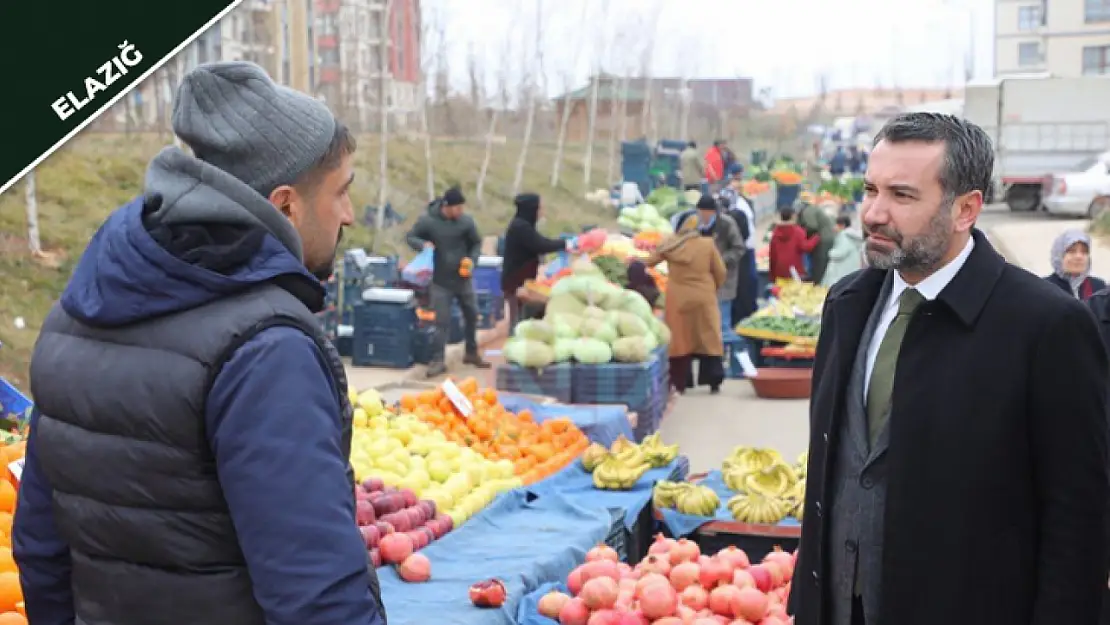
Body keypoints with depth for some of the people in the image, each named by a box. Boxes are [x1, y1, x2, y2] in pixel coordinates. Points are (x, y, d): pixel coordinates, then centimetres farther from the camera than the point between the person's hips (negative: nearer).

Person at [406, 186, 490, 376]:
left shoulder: (466, 221, -6)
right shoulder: (427, 221, -13)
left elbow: (476, 243, 7)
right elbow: (410, 237, -2)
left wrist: (472, 260, -11)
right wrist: (423, 244, -23)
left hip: (463, 279, 4)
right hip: (440, 281, -4)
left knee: (472, 315, 15)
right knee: (442, 321, -4)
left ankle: (472, 354, 32)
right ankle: (438, 360, 3)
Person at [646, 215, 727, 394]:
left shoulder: (669, 245, 0)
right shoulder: (707, 244, -4)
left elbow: (648, 262, 12)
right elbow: (721, 273, 1)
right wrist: (713, 289, 18)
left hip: (677, 299, 1)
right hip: (703, 298, -1)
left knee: (679, 340, 7)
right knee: (710, 339, 7)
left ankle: (680, 384, 8)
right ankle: (714, 382, 6)